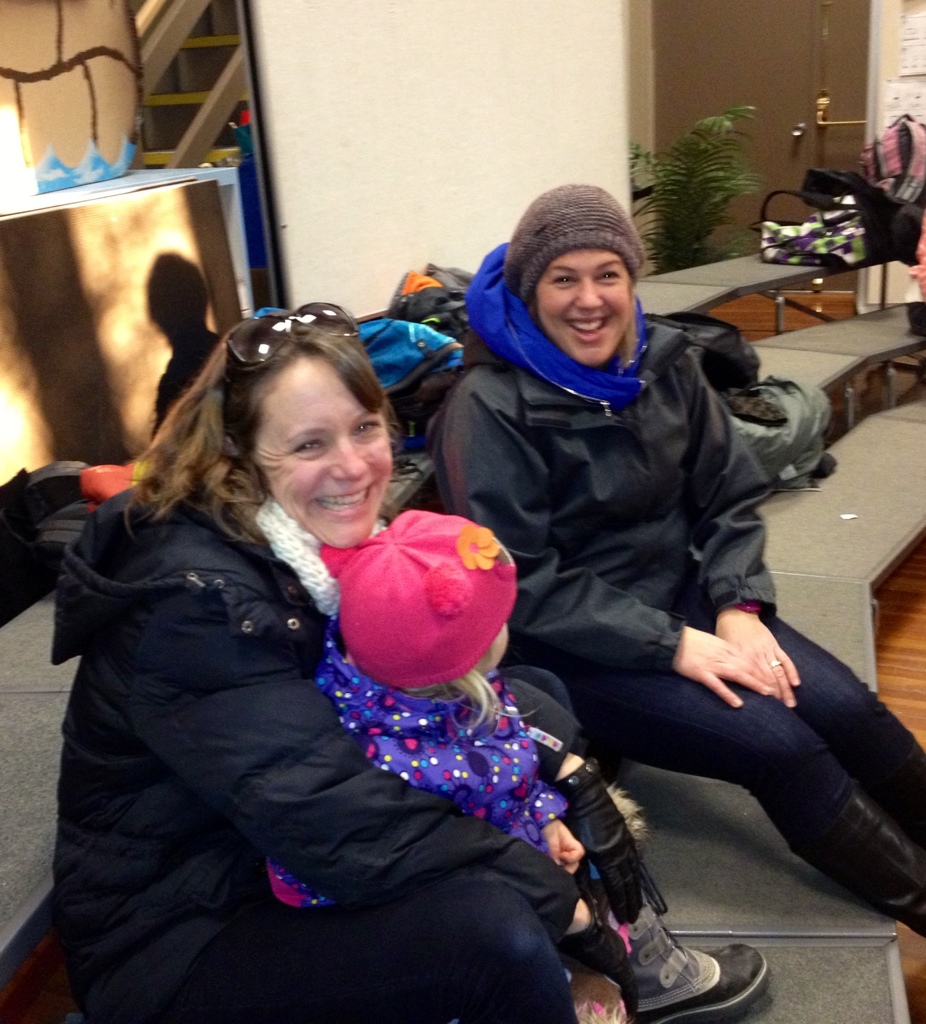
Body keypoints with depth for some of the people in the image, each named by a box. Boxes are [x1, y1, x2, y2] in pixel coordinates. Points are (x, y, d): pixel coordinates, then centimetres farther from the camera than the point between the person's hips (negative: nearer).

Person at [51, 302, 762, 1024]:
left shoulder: (332, 539, -4)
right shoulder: (191, 601, -29)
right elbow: (338, 829, -31)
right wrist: (548, 886, -20)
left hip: (291, 863, 8)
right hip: (175, 941, -8)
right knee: (493, 929, -29)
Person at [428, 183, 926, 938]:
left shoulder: (664, 361, 0)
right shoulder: (490, 408, -17)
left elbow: (731, 495, 6)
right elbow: (521, 586, -19)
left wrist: (737, 606, -11)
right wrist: (672, 644, -22)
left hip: (681, 596, 6)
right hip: (568, 650, -5)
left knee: (846, 709, -12)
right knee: (781, 745, -18)